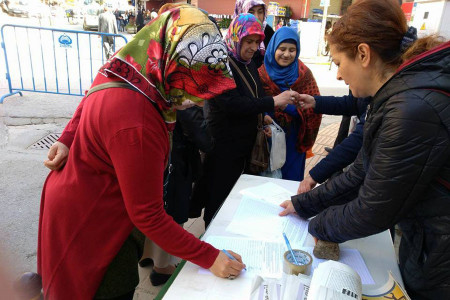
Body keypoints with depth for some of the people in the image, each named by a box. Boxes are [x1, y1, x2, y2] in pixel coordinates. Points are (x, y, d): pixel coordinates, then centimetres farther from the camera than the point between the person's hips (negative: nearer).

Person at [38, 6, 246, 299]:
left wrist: (69, 139, 5)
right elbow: (149, 216, -27)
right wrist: (210, 257, -20)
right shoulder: (136, 125, -37)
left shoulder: (124, 70, -11)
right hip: (88, 224, -8)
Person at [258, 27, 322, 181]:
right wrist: (262, 116, -23)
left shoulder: (304, 74, -4)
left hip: (293, 140, 0)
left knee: (290, 179, 13)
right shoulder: (262, 72, -3)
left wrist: (289, 105, -24)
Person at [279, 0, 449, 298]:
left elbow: (373, 212, -23)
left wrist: (319, 225, -5)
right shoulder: (397, 95, -1)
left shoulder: (415, 109, -31)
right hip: (422, 245, 8)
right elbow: (361, 174, 5)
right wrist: (303, 204, 8)